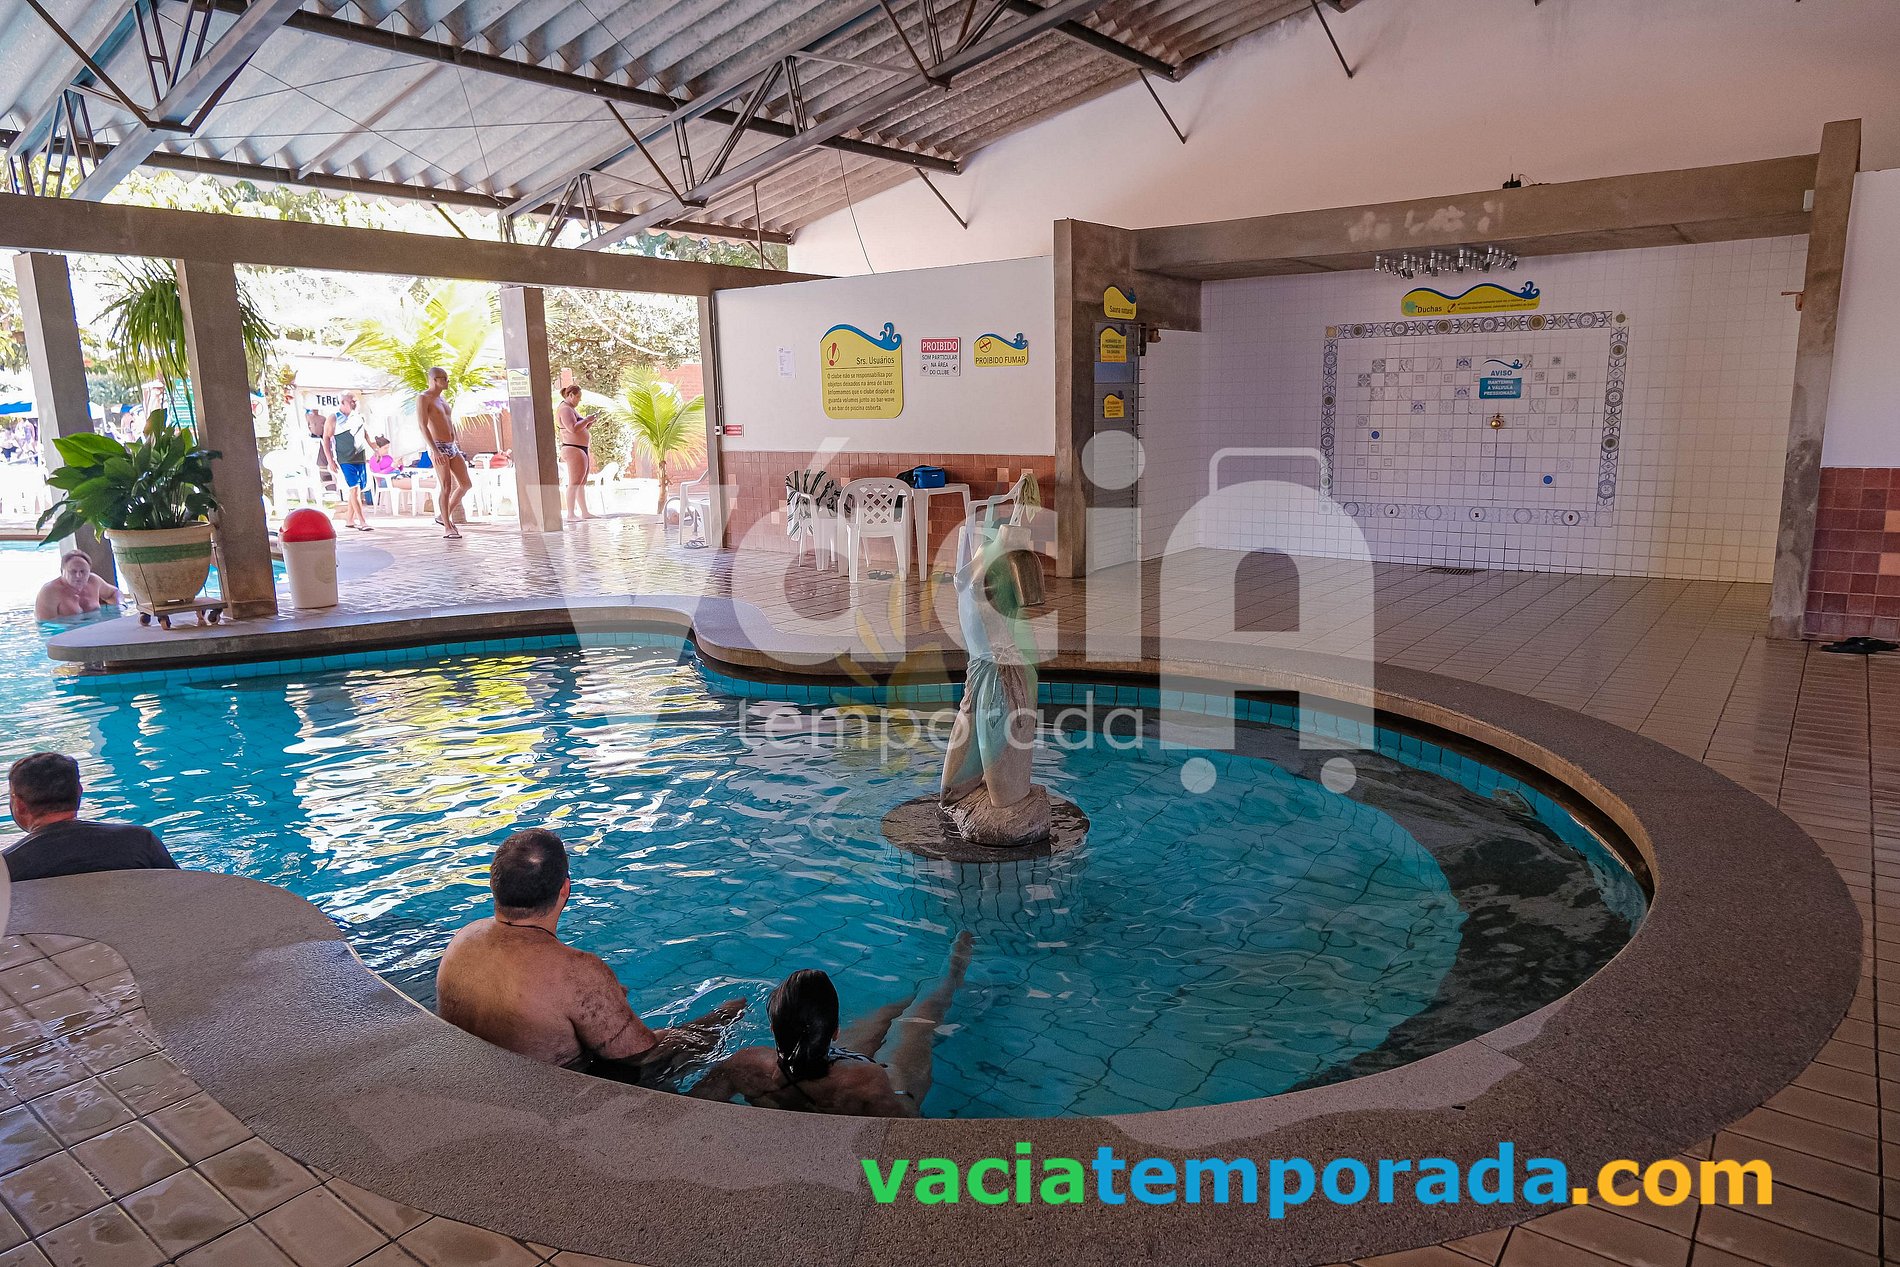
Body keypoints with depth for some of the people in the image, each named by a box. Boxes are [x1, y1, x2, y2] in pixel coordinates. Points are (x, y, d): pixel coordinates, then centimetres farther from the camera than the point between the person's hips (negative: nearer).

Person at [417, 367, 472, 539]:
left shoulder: (442, 399, 19)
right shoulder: (423, 399, -8)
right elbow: (423, 427, -17)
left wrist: (458, 446, 26)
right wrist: (436, 451, -25)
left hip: (452, 447, 8)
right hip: (439, 448, -8)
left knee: (466, 484, 6)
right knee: (447, 488, -7)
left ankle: (445, 516, 20)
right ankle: (447, 528, 2)